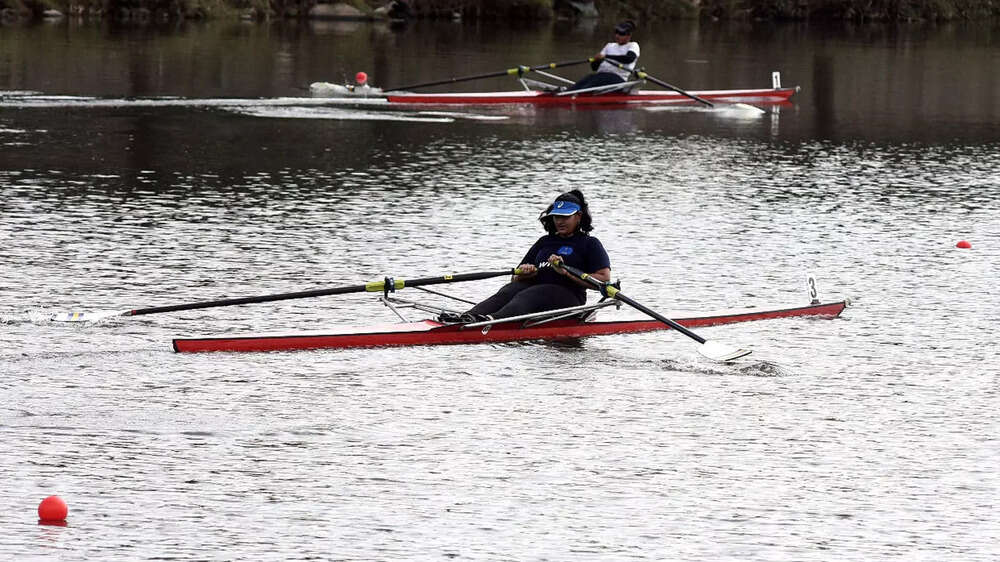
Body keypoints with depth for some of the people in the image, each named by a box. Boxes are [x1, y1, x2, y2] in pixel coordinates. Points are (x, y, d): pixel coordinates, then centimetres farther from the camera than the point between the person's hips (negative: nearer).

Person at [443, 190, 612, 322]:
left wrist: (567, 272, -13)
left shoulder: (590, 244, 8)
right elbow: (516, 278, 24)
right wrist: (523, 274, -2)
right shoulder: (545, 242, 26)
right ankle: (468, 317, -53)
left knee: (525, 297, -34)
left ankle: (492, 320, -65)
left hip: (568, 296, -6)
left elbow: (604, 279, -5)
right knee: (506, 293, -26)